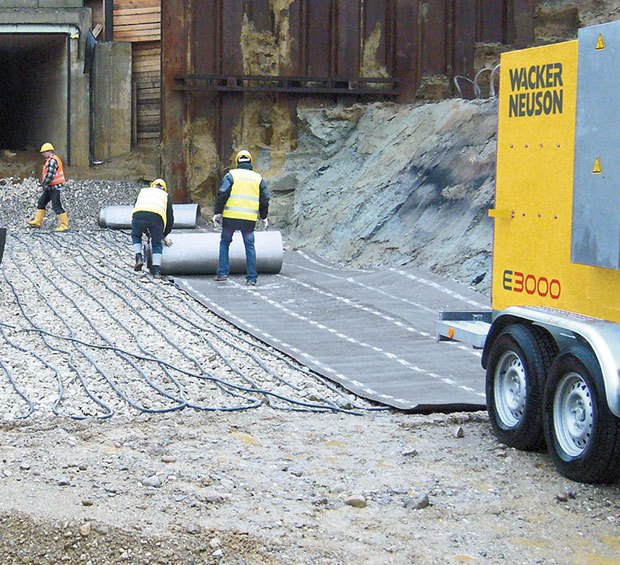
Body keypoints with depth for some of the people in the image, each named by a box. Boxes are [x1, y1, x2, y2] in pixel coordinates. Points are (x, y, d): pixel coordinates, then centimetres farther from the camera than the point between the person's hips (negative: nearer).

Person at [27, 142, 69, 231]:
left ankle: (64, 225, -4)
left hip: (54, 188, -11)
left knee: (57, 206, -8)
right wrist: (44, 186, 20)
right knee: (41, 202, 16)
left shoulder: (52, 161, -19)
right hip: (50, 188, 11)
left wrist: (43, 186, -18)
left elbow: (49, 176, -25)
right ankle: (37, 222, 23)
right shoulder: (50, 160, 16)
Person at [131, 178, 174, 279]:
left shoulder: (143, 191, 37)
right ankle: (157, 270, 7)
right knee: (157, 244, 17)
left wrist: (146, 231, 46)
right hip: (157, 216, 0)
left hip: (139, 214, 1)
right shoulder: (166, 195, 33)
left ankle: (139, 258, 10)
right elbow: (170, 218, 30)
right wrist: (164, 235, 42)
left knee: (136, 236, 29)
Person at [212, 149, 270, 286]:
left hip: (230, 217, -1)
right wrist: (263, 217, 23)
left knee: (224, 243, 15)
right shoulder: (258, 178, 10)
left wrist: (217, 212, -2)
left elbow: (222, 195, -8)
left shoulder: (231, 175, 1)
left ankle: (222, 273, 11)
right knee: (250, 246, 9)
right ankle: (252, 278, 5)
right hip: (249, 219, 2)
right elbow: (264, 200, 12)